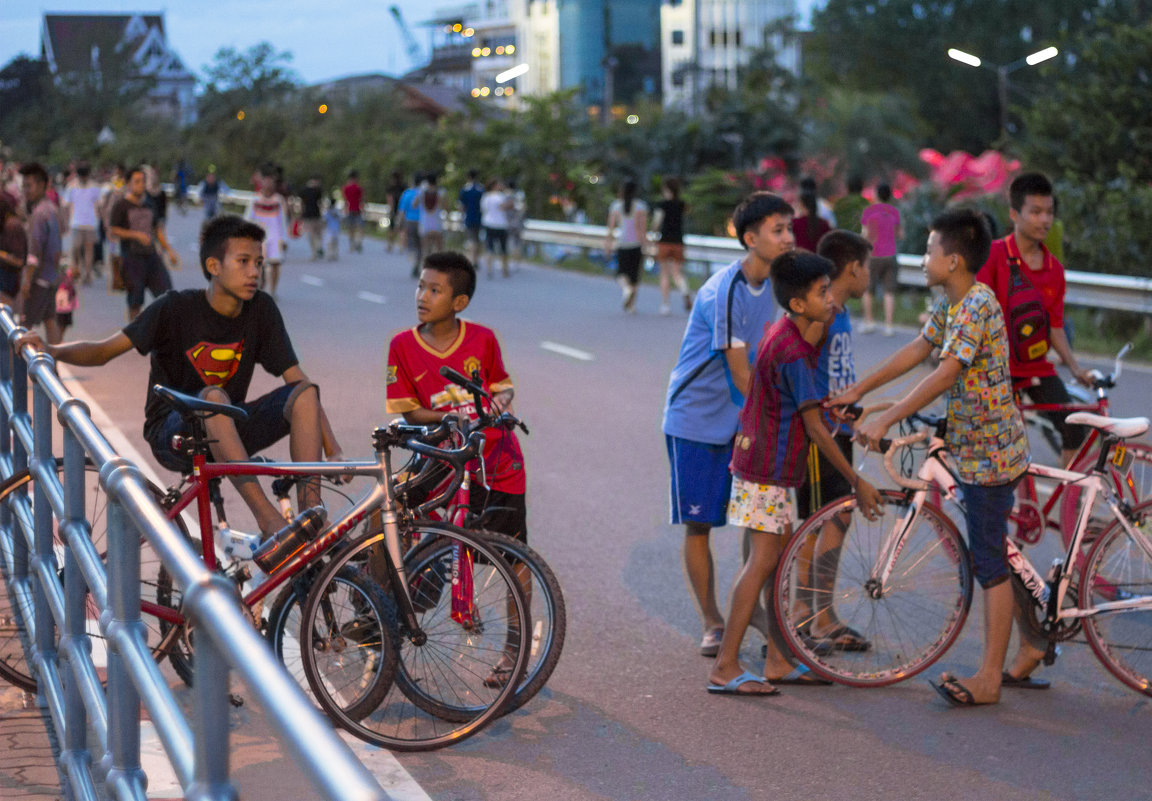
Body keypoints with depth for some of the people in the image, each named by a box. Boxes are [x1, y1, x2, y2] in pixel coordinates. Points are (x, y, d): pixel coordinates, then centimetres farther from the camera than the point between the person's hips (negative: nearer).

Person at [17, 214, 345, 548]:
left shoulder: (261, 310, -2)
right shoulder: (177, 308, -12)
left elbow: (300, 382, -3)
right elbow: (103, 351, -10)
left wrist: (334, 452, -12)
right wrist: (52, 350, -31)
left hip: (228, 436, 4)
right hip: (173, 436, -4)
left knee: (304, 394, -19)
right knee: (213, 396, -37)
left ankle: (311, 511, -28)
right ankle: (269, 521, -43)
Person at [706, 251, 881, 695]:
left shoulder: (783, 332, 7)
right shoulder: (792, 353, -22)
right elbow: (816, 428, -19)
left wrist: (824, 321, 10)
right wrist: (857, 482, -15)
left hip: (759, 457, 10)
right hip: (767, 468, -10)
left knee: (781, 557, 12)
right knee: (763, 559, -9)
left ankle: (779, 660, 18)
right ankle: (725, 667, -7)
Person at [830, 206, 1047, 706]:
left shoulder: (977, 305, -21)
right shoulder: (951, 303, 10)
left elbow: (945, 375, -28)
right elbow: (917, 350, 17)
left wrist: (885, 421, -29)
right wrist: (857, 391, 15)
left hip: (987, 450, -10)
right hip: (984, 445, 10)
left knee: (991, 563, -5)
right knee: (995, 555, 19)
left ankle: (988, 679, 0)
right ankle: (1030, 645, 31)